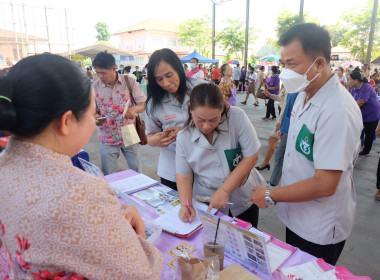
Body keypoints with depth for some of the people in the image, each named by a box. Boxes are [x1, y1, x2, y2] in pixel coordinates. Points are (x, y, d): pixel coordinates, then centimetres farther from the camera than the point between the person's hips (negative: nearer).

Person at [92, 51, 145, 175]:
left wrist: (134, 108, -28)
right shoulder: (94, 87, -2)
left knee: (137, 173, 10)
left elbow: (145, 104, -5)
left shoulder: (129, 81, -6)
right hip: (107, 138, 1)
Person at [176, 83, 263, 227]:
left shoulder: (237, 117, -19)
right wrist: (185, 203, -23)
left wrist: (224, 190, -21)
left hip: (244, 201, 0)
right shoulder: (184, 137, -12)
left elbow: (251, 157, -17)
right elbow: (183, 176, -5)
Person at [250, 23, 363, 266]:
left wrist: (271, 196, -20)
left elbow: (325, 185, -29)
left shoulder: (337, 111, -29)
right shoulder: (304, 95, -1)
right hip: (297, 216, 8)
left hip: (320, 231, -7)